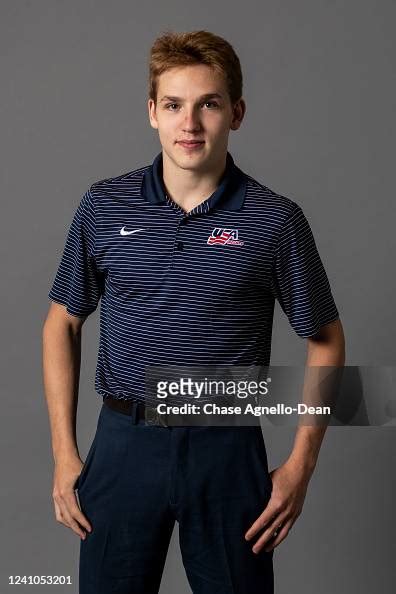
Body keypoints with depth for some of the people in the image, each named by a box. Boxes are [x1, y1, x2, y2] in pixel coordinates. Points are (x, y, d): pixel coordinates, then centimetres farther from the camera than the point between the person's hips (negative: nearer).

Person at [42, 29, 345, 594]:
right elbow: (63, 322, 7)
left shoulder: (276, 220, -6)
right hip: (125, 442, 1)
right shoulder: (104, 207, -1)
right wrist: (64, 452, 3)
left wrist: (301, 464, -3)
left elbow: (325, 339, 2)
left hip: (228, 447, -1)